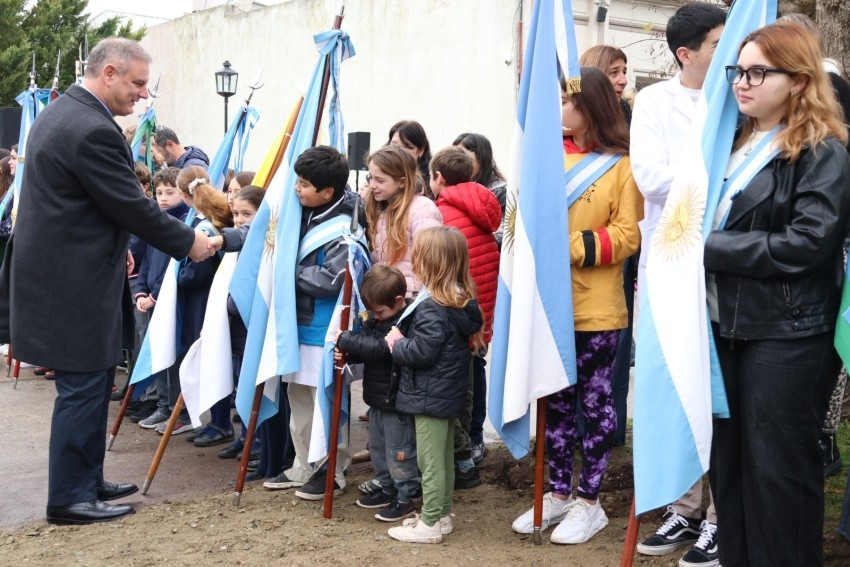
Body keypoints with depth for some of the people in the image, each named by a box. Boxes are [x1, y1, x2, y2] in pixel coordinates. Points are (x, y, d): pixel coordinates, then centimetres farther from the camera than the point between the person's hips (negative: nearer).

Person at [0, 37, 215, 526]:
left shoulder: (59, 113, 13)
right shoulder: (94, 130, -21)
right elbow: (132, 207, -18)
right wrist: (188, 242, -6)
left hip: (58, 272, 11)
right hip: (75, 285, -11)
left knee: (90, 386, 17)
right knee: (83, 389, 0)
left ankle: (87, 481, 27)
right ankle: (69, 498, 10)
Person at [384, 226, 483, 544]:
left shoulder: (433, 308, -23)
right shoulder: (461, 302, 6)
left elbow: (422, 352, -26)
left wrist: (396, 342, -8)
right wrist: (403, 340, 10)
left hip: (430, 396, -10)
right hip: (447, 394, 10)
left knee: (430, 461, 0)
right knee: (444, 458, 18)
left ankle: (430, 524, 9)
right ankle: (441, 515, 29)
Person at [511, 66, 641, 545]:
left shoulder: (622, 164, -5)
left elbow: (628, 235, -11)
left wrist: (573, 247, -21)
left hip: (596, 307, -5)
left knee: (595, 402, 7)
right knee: (557, 401, 13)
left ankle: (589, 501, 19)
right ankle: (559, 493, 27)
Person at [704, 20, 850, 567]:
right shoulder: (742, 144, 15)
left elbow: (805, 243, -19)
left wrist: (711, 247, -16)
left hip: (786, 335, -7)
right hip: (729, 325, 8)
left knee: (778, 469, 1)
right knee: (730, 460, 13)